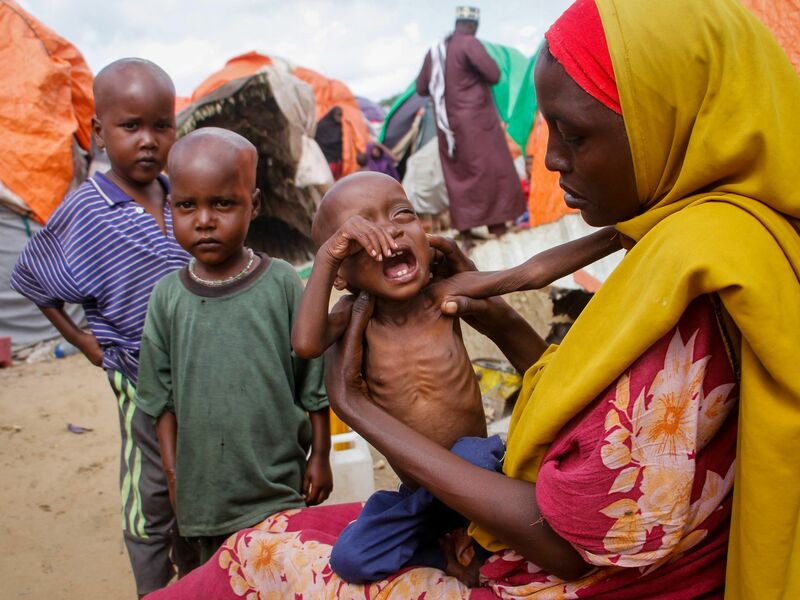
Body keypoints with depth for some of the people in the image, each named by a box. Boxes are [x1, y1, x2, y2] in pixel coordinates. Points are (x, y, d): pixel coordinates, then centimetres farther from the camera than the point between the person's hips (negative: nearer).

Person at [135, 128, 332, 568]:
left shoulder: (282, 284, -11)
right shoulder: (168, 296, -4)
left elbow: (315, 383, -4)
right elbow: (163, 398, 4)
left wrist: (320, 456, 0)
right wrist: (173, 474, 4)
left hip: (279, 484, -2)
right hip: (203, 487, 2)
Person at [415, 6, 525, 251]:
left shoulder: (433, 51, 9)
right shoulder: (469, 43, -10)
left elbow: (421, 89, 15)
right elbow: (494, 75, -16)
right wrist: (477, 75, 4)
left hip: (448, 125, 6)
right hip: (476, 120, -6)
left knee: (458, 178, 8)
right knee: (492, 171, 1)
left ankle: (465, 234, 8)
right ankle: (498, 230, 1)